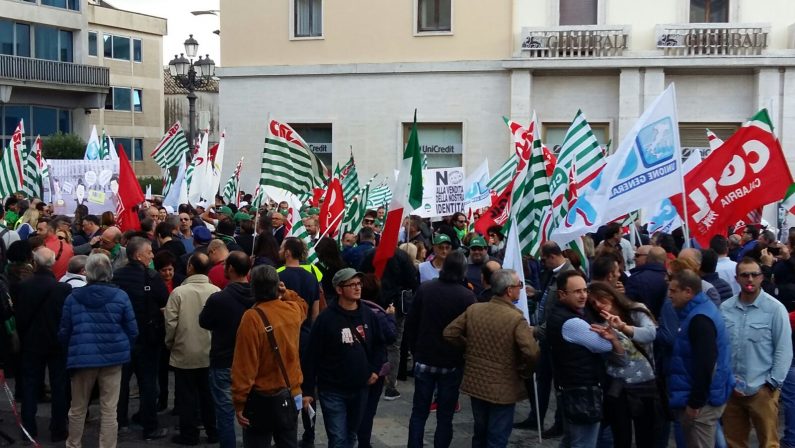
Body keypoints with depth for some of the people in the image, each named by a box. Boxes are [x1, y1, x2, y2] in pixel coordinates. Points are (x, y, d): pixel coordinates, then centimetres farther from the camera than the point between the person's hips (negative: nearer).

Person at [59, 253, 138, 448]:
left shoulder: (73, 297, -2)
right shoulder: (120, 296, -5)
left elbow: (64, 332, 5)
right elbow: (132, 331, -2)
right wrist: (123, 348, 16)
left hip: (82, 357, 1)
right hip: (112, 357, -1)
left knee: (78, 409, 17)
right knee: (109, 410, 4)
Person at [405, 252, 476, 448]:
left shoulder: (424, 288, -3)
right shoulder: (467, 296, -12)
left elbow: (411, 323, 2)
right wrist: (465, 357, 5)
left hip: (424, 359, 2)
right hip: (452, 363, -2)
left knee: (419, 412, 12)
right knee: (445, 416, 7)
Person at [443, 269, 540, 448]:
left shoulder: (473, 309, -4)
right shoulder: (516, 318, -20)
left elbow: (449, 333, 1)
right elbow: (532, 353, -29)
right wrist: (525, 372, -10)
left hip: (476, 382, 5)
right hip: (503, 388, -5)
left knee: (480, 434, 22)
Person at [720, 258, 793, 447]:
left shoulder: (775, 308, -7)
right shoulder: (725, 308, 1)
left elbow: (784, 350, -7)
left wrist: (772, 383, -9)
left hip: (761, 390, -3)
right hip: (730, 389, 3)